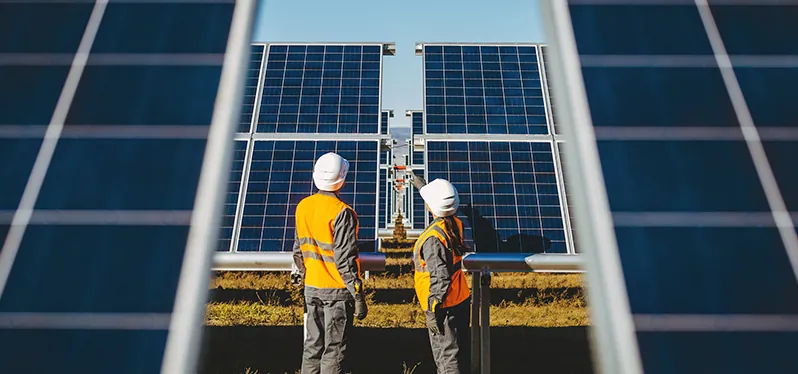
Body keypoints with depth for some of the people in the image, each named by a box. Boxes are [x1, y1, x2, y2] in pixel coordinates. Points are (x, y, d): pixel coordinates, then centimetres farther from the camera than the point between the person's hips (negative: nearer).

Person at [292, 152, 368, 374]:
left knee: (313, 344, 18)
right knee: (334, 349, 4)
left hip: (311, 287, 6)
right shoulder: (341, 212, -18)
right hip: (337, 289, -6)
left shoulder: (303, 207, 2)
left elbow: (298, 249, 11)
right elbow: (345, 259, -19)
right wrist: (358, 297, -14)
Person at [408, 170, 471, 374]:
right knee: (460, 352, 21)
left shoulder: (433, 238, -26)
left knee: (447, 358, 4)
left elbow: (440, 279, -26)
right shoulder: (456, 224, -1)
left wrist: (432, 311, -18)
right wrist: (419, 184, 32)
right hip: (461, 300, 8)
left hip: (444, 306, -8)